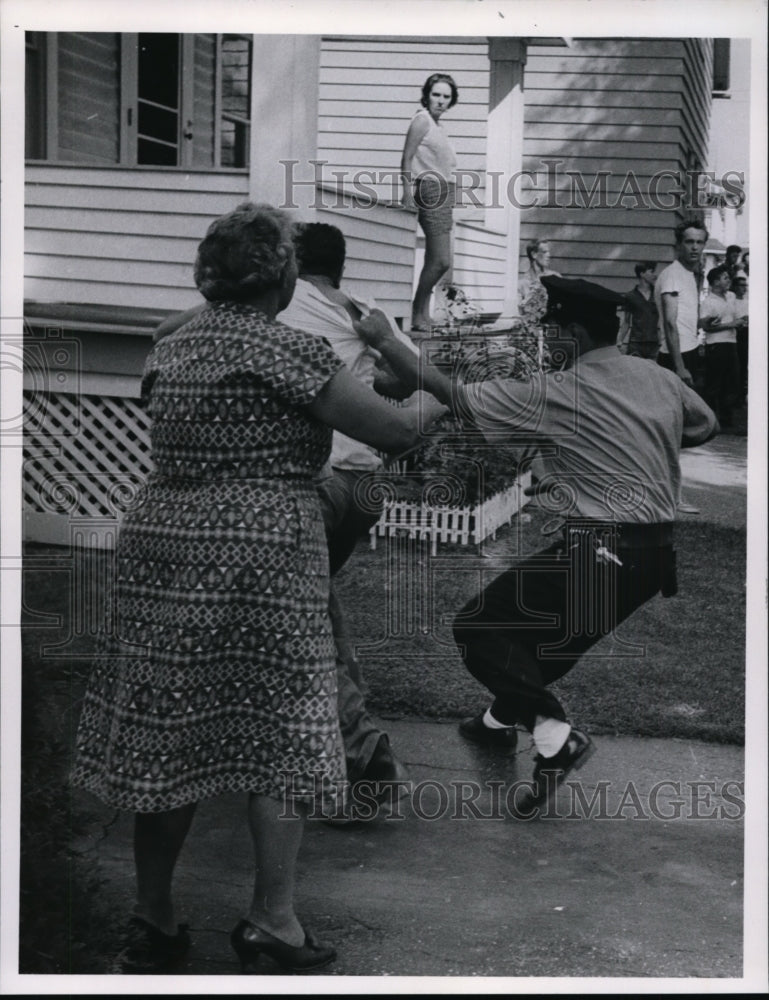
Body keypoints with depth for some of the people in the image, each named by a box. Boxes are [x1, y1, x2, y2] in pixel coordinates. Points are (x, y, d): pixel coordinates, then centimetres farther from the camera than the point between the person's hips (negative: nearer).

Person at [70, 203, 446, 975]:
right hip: (258, 562, -6)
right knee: (280, 734, 5)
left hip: (160, 549, 7)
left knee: (166, 736, 10)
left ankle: (152, 924, 20)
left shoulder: (170, 350, 12)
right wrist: (435, 401, 14)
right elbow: (394, 431, -7)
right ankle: (272, 922, 8)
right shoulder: (285, 350, -9)